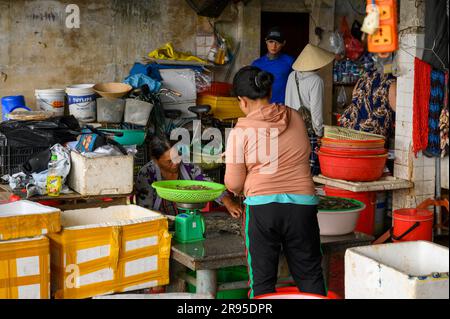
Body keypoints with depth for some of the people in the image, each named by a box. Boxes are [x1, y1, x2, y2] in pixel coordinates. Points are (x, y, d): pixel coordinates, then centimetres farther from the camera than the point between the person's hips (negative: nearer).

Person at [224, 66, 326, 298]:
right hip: (302, 203, 3)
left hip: (262, 207, -3)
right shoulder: (295, 118, 6)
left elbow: (233, 184, -3)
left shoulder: (241, 131, -5)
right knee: (309, 274, 13)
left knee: (262, 279, 8)